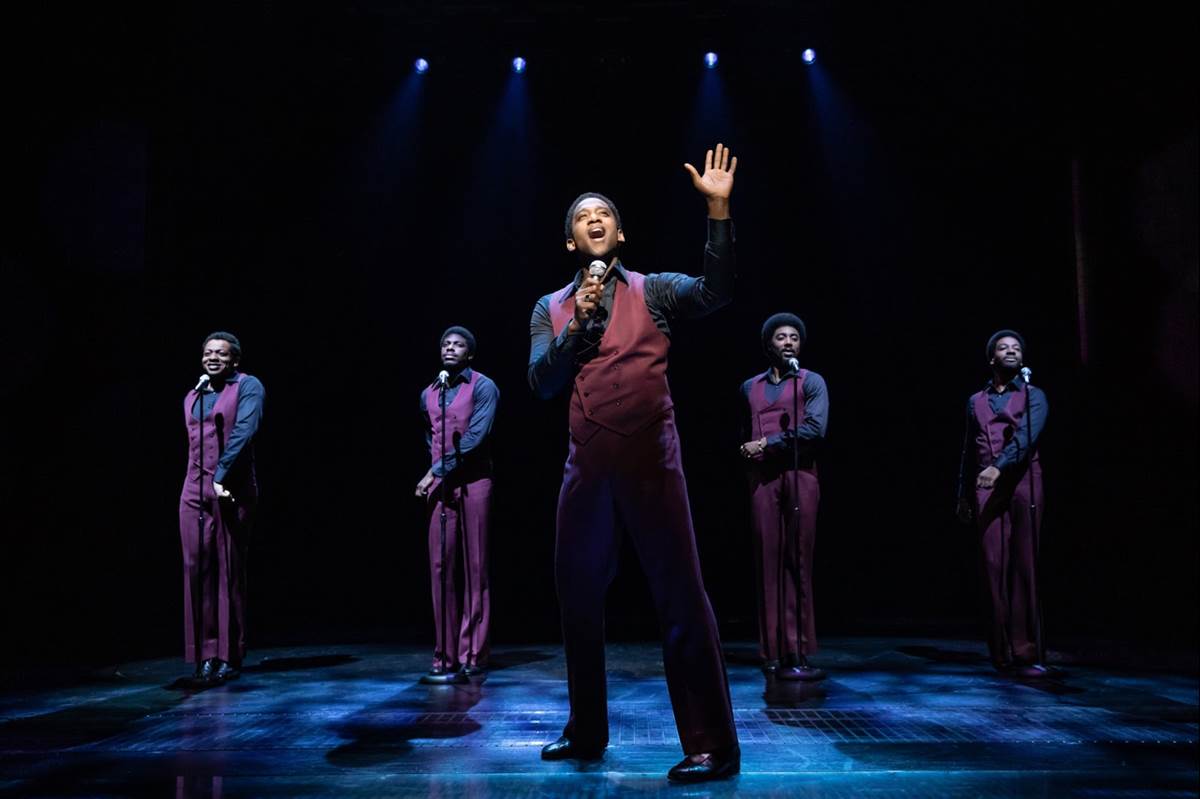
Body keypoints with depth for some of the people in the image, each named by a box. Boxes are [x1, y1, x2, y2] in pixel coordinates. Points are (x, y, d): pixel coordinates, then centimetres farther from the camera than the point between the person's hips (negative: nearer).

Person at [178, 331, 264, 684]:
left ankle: (230, 657, 8)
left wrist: (221, 478, -19)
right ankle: (206, 655, 9)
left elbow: (244, 432, -14)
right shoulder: (192, 397, 18)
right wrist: (201, 481, 13)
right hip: (194, 492, 6)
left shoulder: (247, 386, -1)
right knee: (197, 570, 2)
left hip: (232, 491, -5)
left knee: (230, 572, -1)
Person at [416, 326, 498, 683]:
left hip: (473, 483, -4)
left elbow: (475, 438, -11)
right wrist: (434, 477, 9)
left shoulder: (483, 387, -1)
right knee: (441, 567, -1)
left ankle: (473, 655, 6)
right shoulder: (428, 394, 15)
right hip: (439, 486, 4)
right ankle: (445, 657, 4)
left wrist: (435, 472, -11)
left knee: (475, 567, 0)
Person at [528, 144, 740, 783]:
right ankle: (586, 732, 29)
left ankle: (711, 746, 4)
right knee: (577, 597, 12)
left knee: (681, 597, -4)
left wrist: (718, 208, -16)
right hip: (586, 467, 4)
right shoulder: (551, 309, 13)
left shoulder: (652, 291, 7)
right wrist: (578, 323, -10)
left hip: (651, 461, -3)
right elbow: (541, 382, 2)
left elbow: (716, 292, -10)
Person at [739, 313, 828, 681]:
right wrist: (750, 452, 8)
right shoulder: (750, 387, 18)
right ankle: (772, 651, 3)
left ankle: (795, 651, -3)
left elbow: (815, 429, -7)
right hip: (762, 478, 3)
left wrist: (767, 443, -6)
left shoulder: (811, 381, 8)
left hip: (799, 476, -2)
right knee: (768, 561, 0)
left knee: (797, 562, -5)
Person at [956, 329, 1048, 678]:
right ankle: (1002, 651, 3)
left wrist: (999, 466, -27)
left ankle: (1025, 652, -5)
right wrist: (963, 495, 16)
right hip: (986, 488, 3)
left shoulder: (1033, 396, 8)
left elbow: (1026, 435, -11)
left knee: (1023, 565, -5)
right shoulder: (976, 401, 19)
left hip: (1022, 482, -2)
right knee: (994, 564, -2)